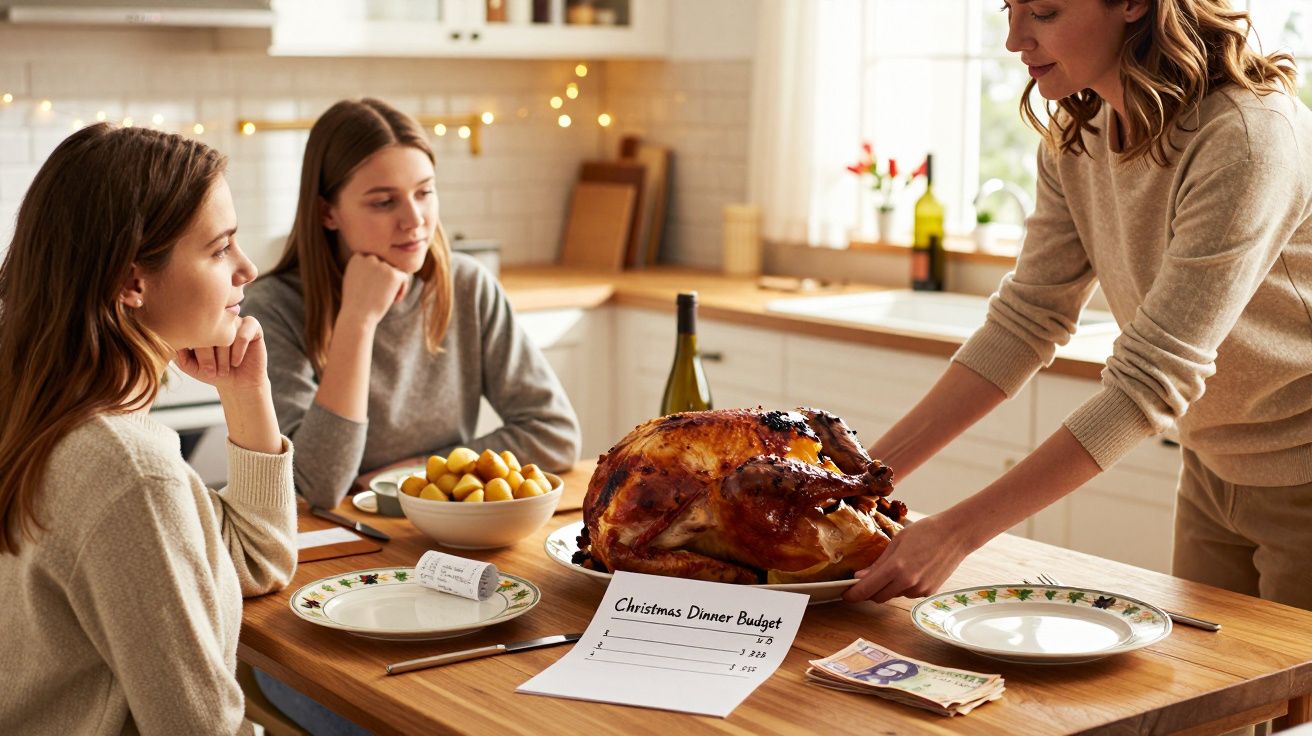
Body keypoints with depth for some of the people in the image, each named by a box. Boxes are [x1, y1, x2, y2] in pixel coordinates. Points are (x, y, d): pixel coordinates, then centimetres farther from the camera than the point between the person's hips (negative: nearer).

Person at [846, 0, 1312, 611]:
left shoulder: (1245, 137, -30)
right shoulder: (1076, 133, -6)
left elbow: (1150, 383, -32)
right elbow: (1025, 320, -5)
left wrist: (956, 533, -33)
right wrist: (868, 471, -13)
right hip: (1213, 466, 7)